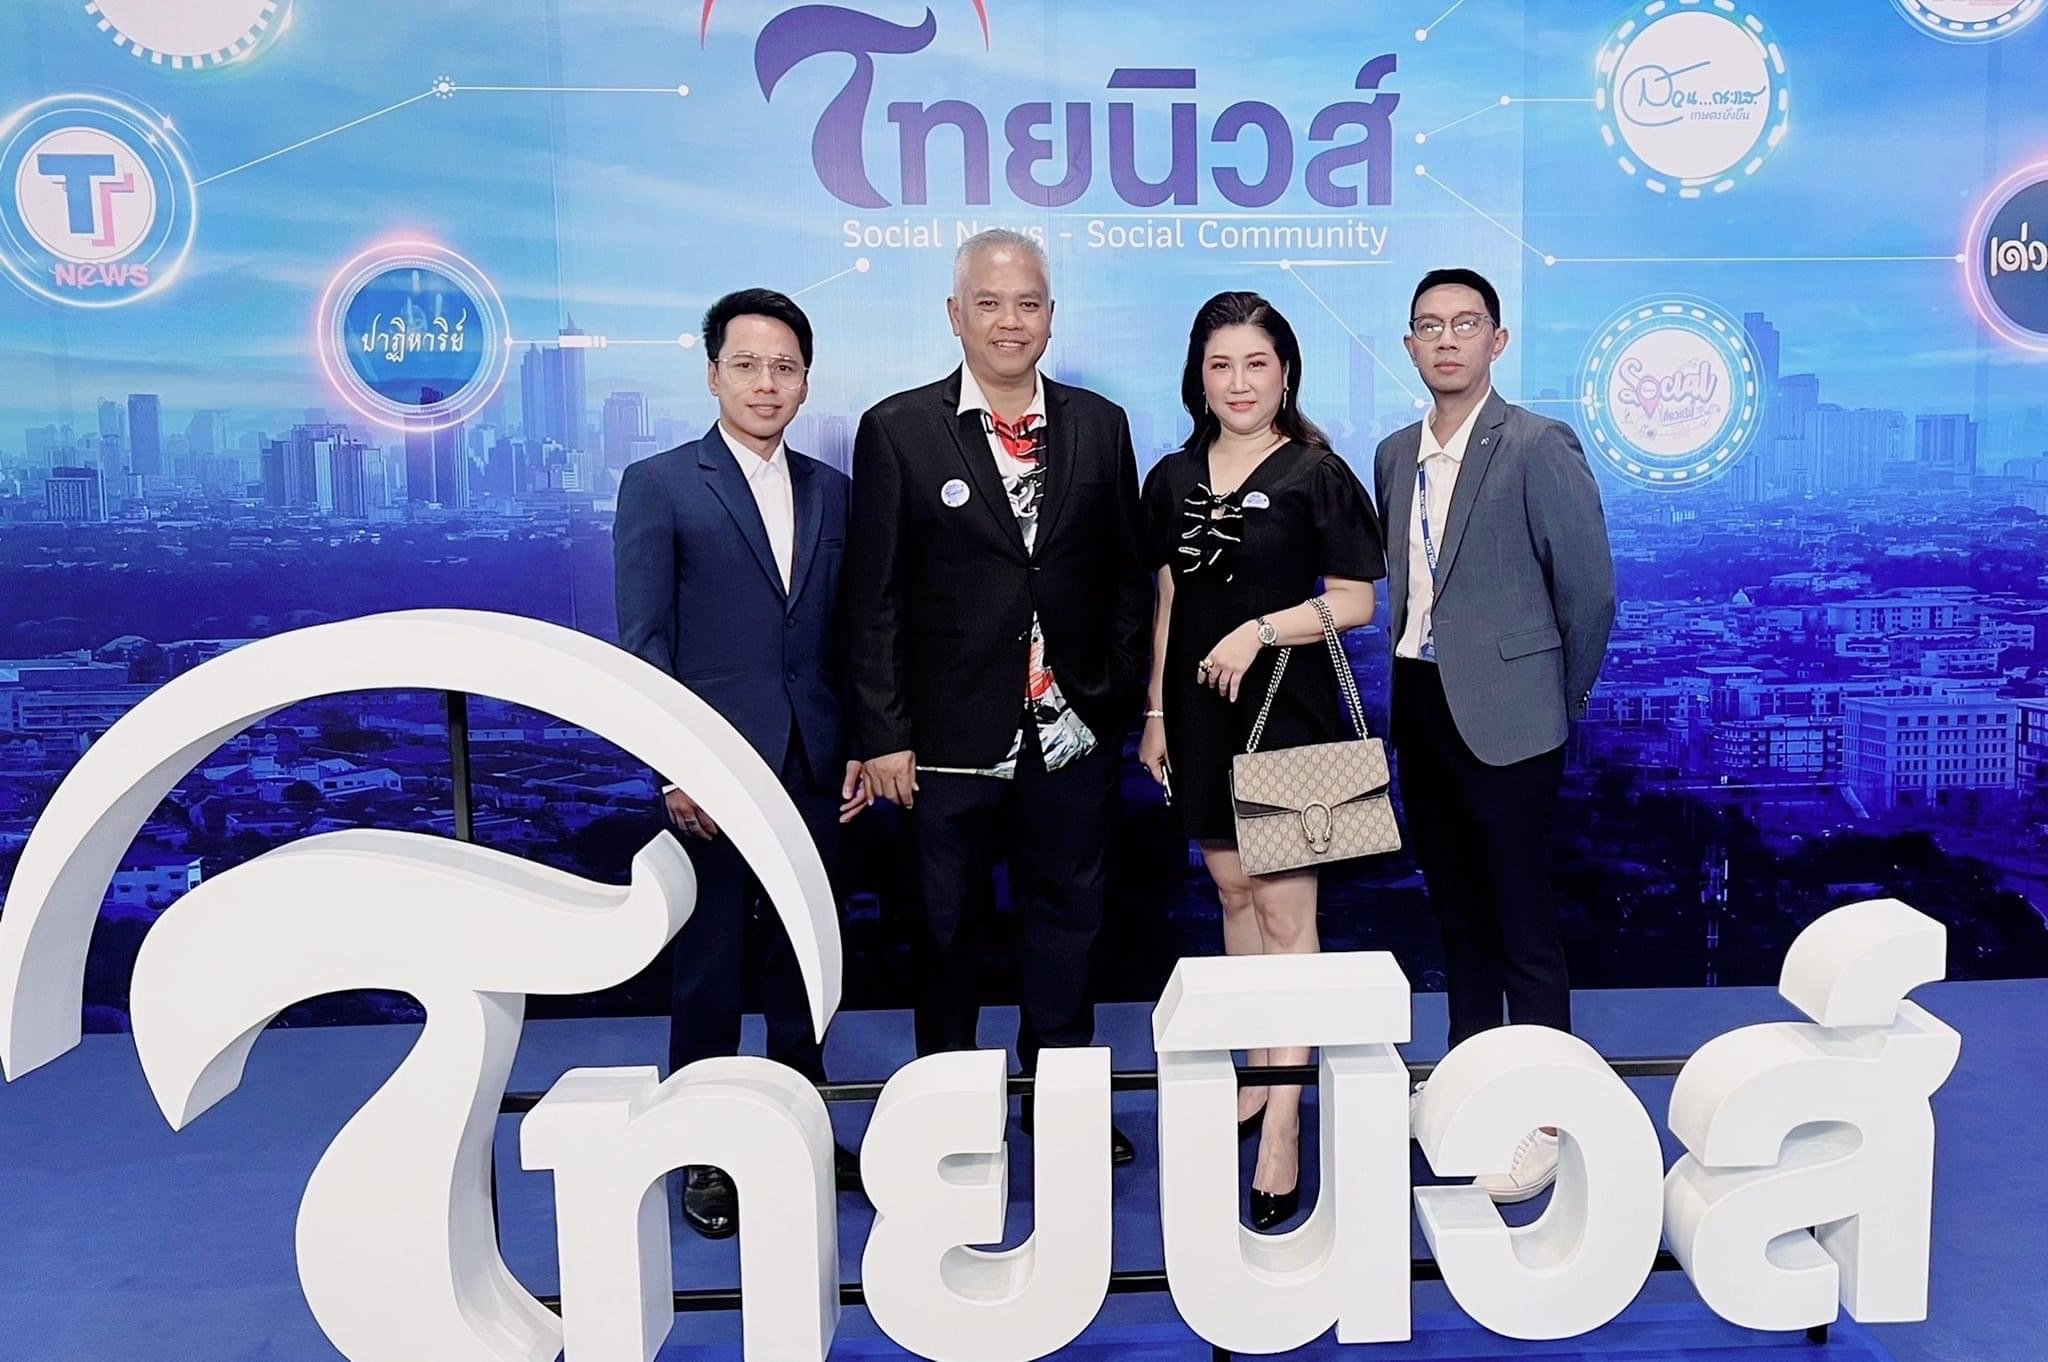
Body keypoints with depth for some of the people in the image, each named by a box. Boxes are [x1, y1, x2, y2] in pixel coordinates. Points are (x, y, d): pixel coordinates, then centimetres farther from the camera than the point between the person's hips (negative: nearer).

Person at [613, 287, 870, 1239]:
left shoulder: (832, 493, 11)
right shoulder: (658, 485, -1)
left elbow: (848, 633, 12)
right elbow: (643, 641, -6)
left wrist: (859, 746, 5)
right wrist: (674, 767, -12)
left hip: (814, 767, 4)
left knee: (803, 960, 14)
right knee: (709, 970, 5)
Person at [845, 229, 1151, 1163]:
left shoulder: (1099, 427, 7)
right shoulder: (897, 430, -2)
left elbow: (1127, 576, 9)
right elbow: (874, 598, -4)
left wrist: (1120, 698, 1)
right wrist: (883, 734, -8)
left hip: (1073, 734, 3)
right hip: (951, 737, -2)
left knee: (1066, 919, 13)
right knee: (948, 928, 11)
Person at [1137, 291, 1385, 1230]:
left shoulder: (1316, 474, -5)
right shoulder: (1174, 478, 9)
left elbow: (1356, 600, -7)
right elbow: (1167, 602, 12)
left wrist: (1261, 629, -20)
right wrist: (1154, 713, 10)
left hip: (1288, 713, -5)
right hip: (1201, 715, 6)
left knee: (1285, 912, -5)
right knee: (1233, 893, 14)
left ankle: (1284, 1122, 1)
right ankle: (1262, 1073, 28)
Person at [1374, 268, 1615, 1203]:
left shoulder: (1539, 447, -11)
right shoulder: (1396, 454, 10)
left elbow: (1588, 586, -8)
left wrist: (1559, 700, -1)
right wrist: (1418, 669, 12)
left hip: (1502, 716, -6)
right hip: (1420, 706, 7)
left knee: (1521, 924, 1)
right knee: (1455, 912, 17)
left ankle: (1544, 1117, 14)